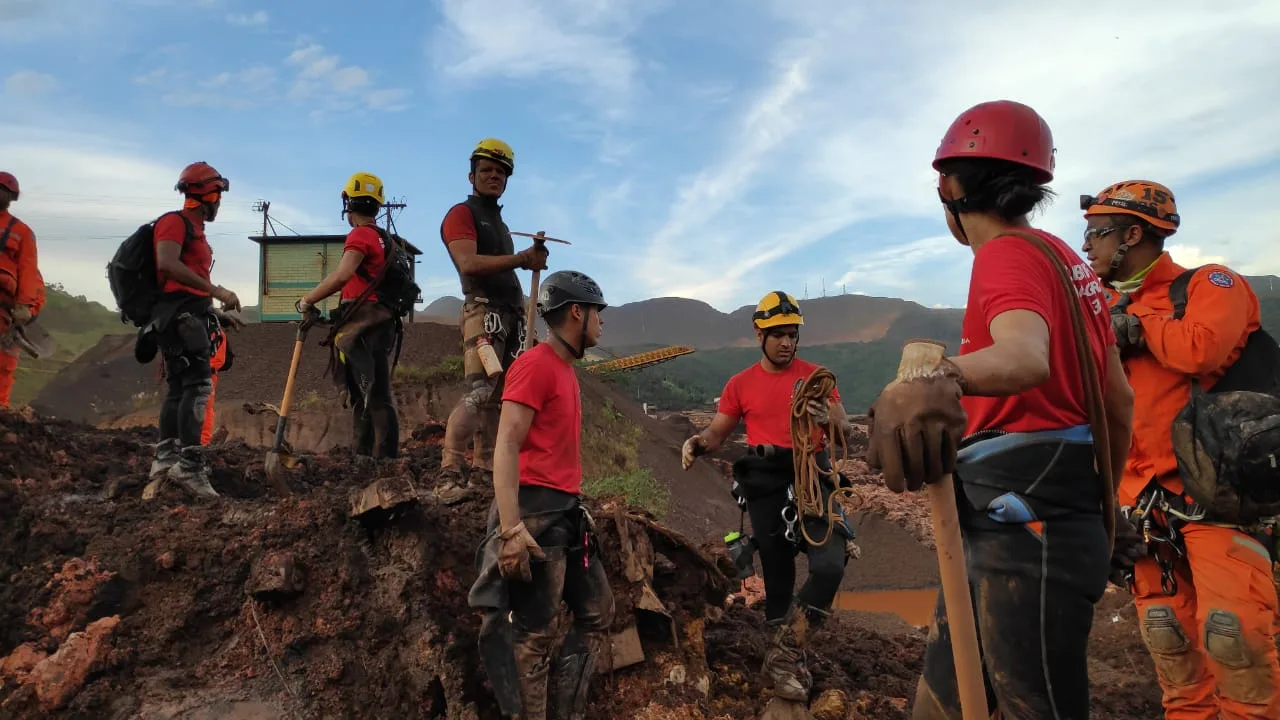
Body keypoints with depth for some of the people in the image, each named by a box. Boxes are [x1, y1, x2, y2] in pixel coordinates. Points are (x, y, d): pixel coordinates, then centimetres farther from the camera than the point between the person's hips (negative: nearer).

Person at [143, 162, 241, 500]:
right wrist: (217, 290, -25)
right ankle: (189, 464, -19)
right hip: (180, 314, -10)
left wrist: (218, 303, 14)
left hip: (190, 316, 10)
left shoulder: (195, 229, 24)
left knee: (178, 389, 8)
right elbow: (168, 264, -22)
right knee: (198, 385, -16)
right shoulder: (175, 222, -5)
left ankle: (165, 460, 9)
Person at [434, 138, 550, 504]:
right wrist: (523, 258, -17)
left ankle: (483, 472, 8)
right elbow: (469, 264, -18)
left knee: (497, 397, 5)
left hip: (512, 313, 9)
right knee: (480, 392, -20)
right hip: (484, 311, -9)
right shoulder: (461, 213, -1)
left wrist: (525, 317, 17)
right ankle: (450, 477, -20)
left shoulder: (500, 224, 26)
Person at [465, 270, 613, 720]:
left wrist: (575, 505, 17)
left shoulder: (565, 369, 17)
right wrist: (511, 529, -25)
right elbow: (506, 450, -19)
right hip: (537, 513, -10)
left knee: (598, 615, 14)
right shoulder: (535, 365, -12)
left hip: (567, 511, 10)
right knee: (536, 635, -3)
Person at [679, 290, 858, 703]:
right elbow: (718, 433, 10)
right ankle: (790, 658, 18)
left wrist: (828, 418, -24)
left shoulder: (815, 376, 6)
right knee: (778, 573, 4)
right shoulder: (741, 384, 8)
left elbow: (844, 429, 0)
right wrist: (697, 443, -13)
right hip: (766, 483, 1)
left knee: (830, 565, -17)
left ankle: (783, 653, -1)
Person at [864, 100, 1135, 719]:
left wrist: (939, 382, -56)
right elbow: (1119, 402, 20)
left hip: (1024, 529, -10)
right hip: (1025, 526, 10)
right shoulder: (1065, 258, 17)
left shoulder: (1008, 255, -12)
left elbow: (1026, 355, -36)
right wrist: (1099, 496, 31)